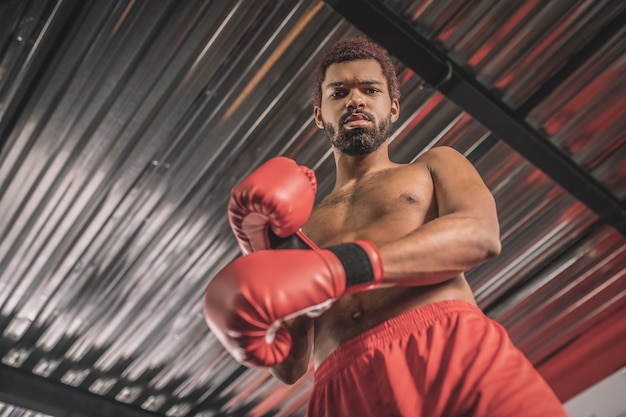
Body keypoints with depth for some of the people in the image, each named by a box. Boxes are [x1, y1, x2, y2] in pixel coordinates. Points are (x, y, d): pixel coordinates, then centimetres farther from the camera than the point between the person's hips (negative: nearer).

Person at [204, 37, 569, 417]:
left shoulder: (435, 165, 21)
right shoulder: (302, 224, 24)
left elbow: (481, 233, -3)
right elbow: (290, 367, 16)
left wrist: (343, 267, -14)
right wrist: (274, 253, 1)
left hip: (452, 349, -1)